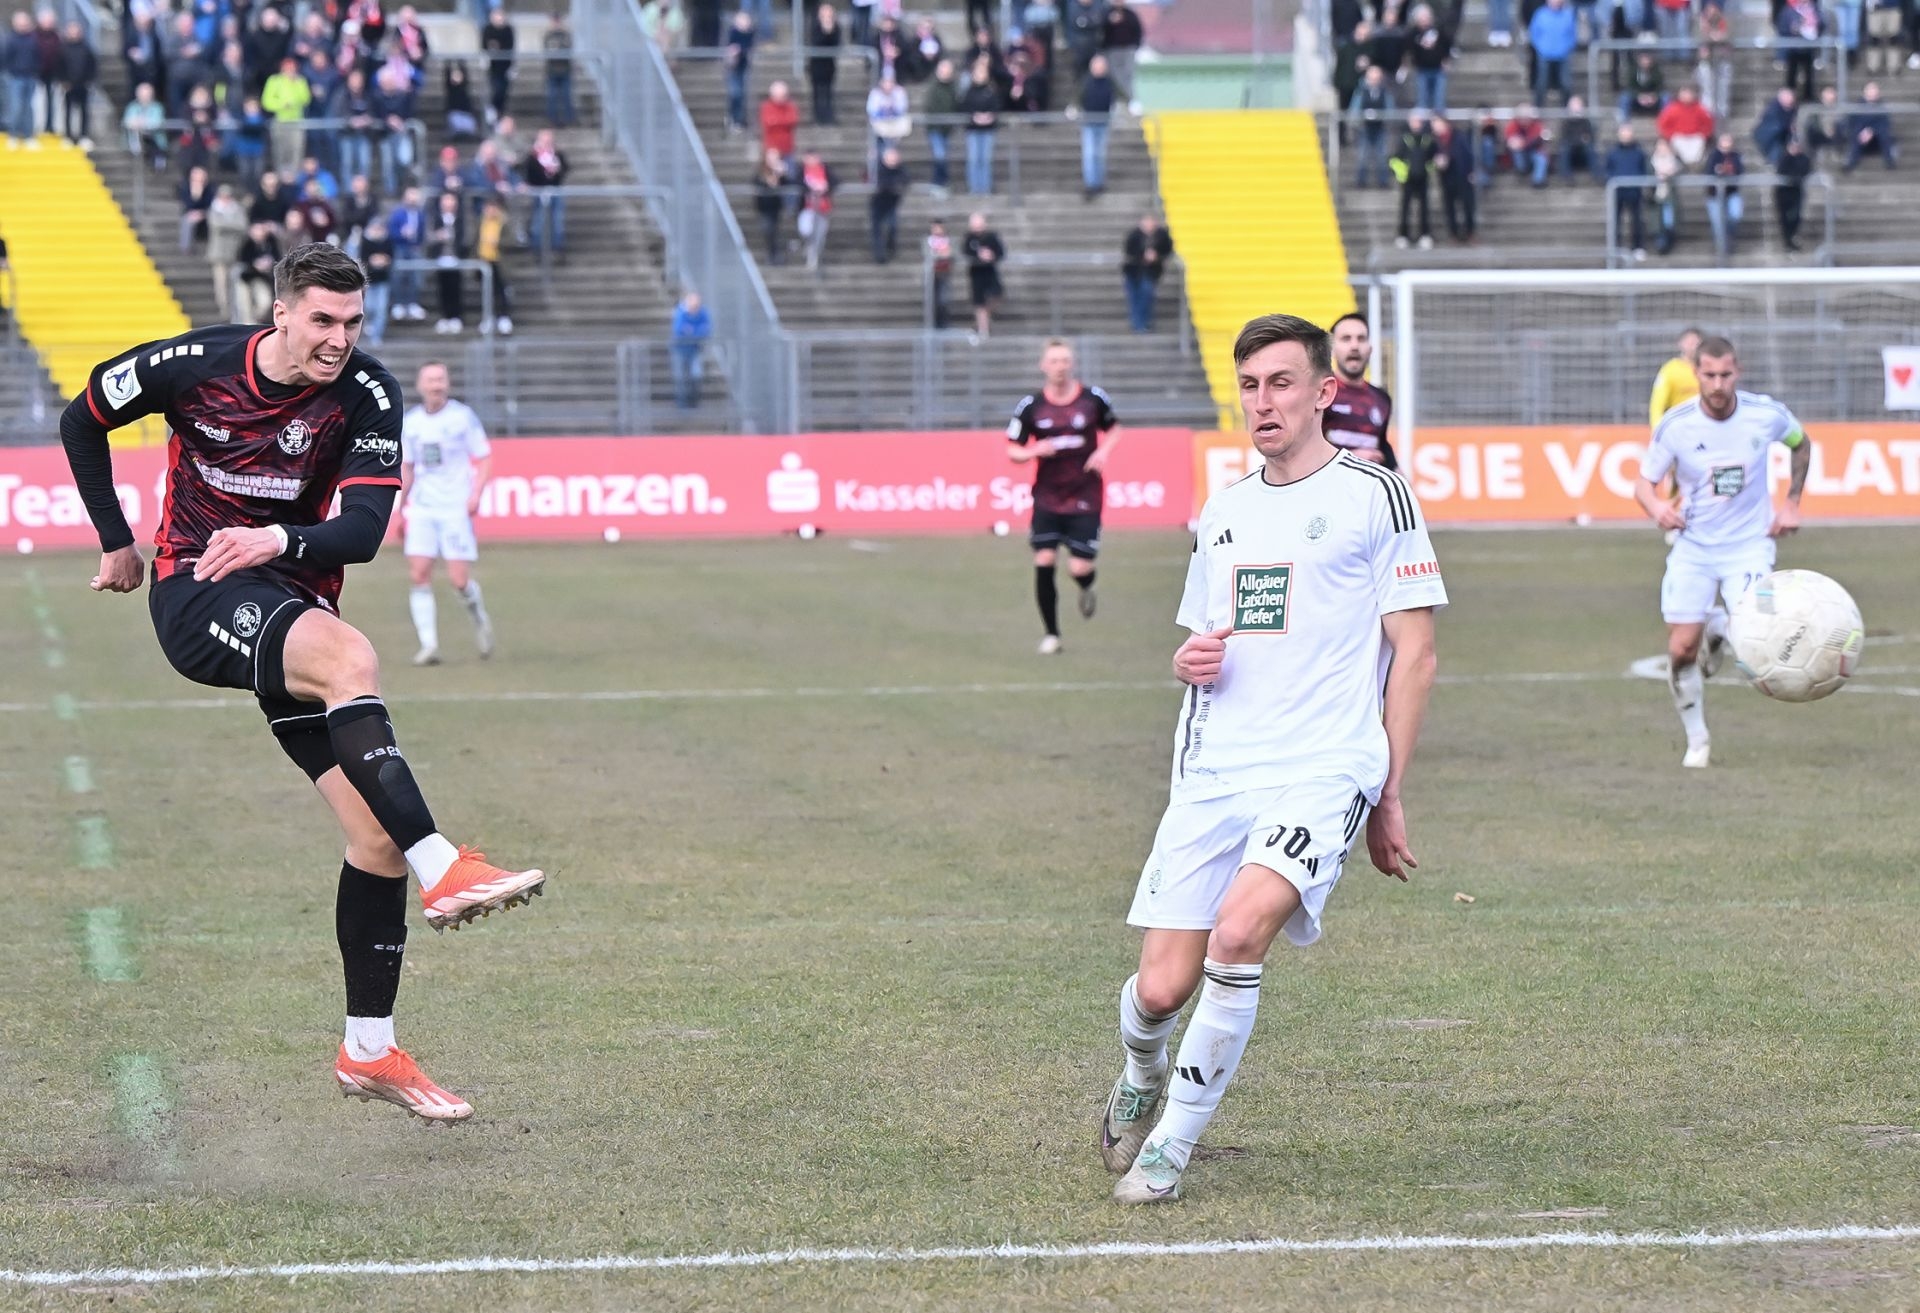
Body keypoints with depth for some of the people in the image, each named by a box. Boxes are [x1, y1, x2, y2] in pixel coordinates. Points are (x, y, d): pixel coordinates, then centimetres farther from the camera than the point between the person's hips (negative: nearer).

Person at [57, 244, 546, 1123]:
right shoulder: (193, 365, -8)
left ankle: (369, 1050, 8)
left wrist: (280, 538, -35)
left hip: (293, 605, 4)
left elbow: (363, 530, -16)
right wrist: (117, 542, 11)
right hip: (195, 596, -4)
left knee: (377, 831, -4)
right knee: (350, 658, -36)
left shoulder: (366, 396, -7)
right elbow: (81, 423, 10)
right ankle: (440, 870, -44)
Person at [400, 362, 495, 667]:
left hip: (455, 509, -3)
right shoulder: (409, 421, 8)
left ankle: (480, 620, 24)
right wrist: (401, 505, 17)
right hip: (422, 510, 3)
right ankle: (429, 645, -8)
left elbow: (484, 458, 0)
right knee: (418, 575, -10)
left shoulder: (463, 416, -2)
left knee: (459, 580, -8)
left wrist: (476, 493, -14)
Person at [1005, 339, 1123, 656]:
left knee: (1080, 568, -8)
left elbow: (1114, 428, 15)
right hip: (1047, 497, 1)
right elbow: (1012, 450, 3)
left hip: (1085, 497, -1)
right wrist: (1034, 451, -18)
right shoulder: (1030, 406, -3)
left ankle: (1087, 589, 31)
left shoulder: (1094, 399, -3)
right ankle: (1051, 634, 10)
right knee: (1043, 563, -7)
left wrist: (1104, 451, -6)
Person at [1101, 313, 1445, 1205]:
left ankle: (1173, 1143, -14)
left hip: (1323, 771, -5)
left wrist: (1388, 797, -4)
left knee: (1240, 933, -29)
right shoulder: (1222, 513, 19)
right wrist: (1189, 661, 3)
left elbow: (1414, 655, 0)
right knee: (1161, 988, -5)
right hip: (1211, 773, 5)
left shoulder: (1376, 497, 1)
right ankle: (1142, 1076, 31)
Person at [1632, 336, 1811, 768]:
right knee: (1681, 650, -5)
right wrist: (1656, 507, -28)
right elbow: (1644, 482, -5)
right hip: (1692, 548, 1)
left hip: (1749, 543, -1)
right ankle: (1697, 741, 18)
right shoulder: (1674, 425, -13)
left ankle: (1718, 628, 17)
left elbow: (1801, 444, 11)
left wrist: (1792, 503, 5)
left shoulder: (1767, 415, -11)